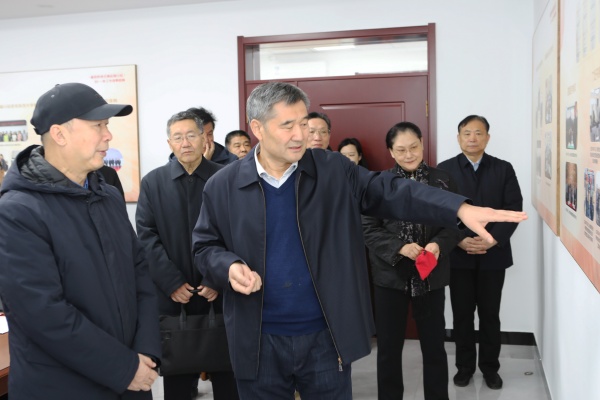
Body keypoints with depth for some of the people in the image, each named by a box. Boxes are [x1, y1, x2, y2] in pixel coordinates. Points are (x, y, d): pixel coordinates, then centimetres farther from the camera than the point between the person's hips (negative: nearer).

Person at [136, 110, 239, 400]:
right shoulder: (153, 182, 4)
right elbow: (147, 236, -2)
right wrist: (172, 283, -10)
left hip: (220, 292, -1)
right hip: (173, 295, 1)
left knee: (226, 371, 11)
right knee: (177, 377, 12)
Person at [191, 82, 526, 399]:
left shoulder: (333, 171, -2)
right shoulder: (222, 187, -3)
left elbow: (389, 191, -10)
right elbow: (205, 247, 5)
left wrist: (460, 208, -22)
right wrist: (229, 267, -17)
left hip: (325, 337, 1)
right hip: (259, 342, 0)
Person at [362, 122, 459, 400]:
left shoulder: (442, 180, 0)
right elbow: (368, 229, -5)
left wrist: (438, 244, -18)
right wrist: (400, 247, -19)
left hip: (431, 275, 1)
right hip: (390, 275, 0)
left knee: (434, 344, 13)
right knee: (389, 346, 11)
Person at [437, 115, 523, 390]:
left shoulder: (504, 169, 3)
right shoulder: (444, 169, 1)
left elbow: (514, 208, -3)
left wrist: (493, 239, -15)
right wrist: (459, 241, -16)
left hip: (494, 255, 1)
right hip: (458, 255, 0)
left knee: (490, 314, 10)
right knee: (462, 314, 9)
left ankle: (490, 367, 25)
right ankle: (465, 366, 24)